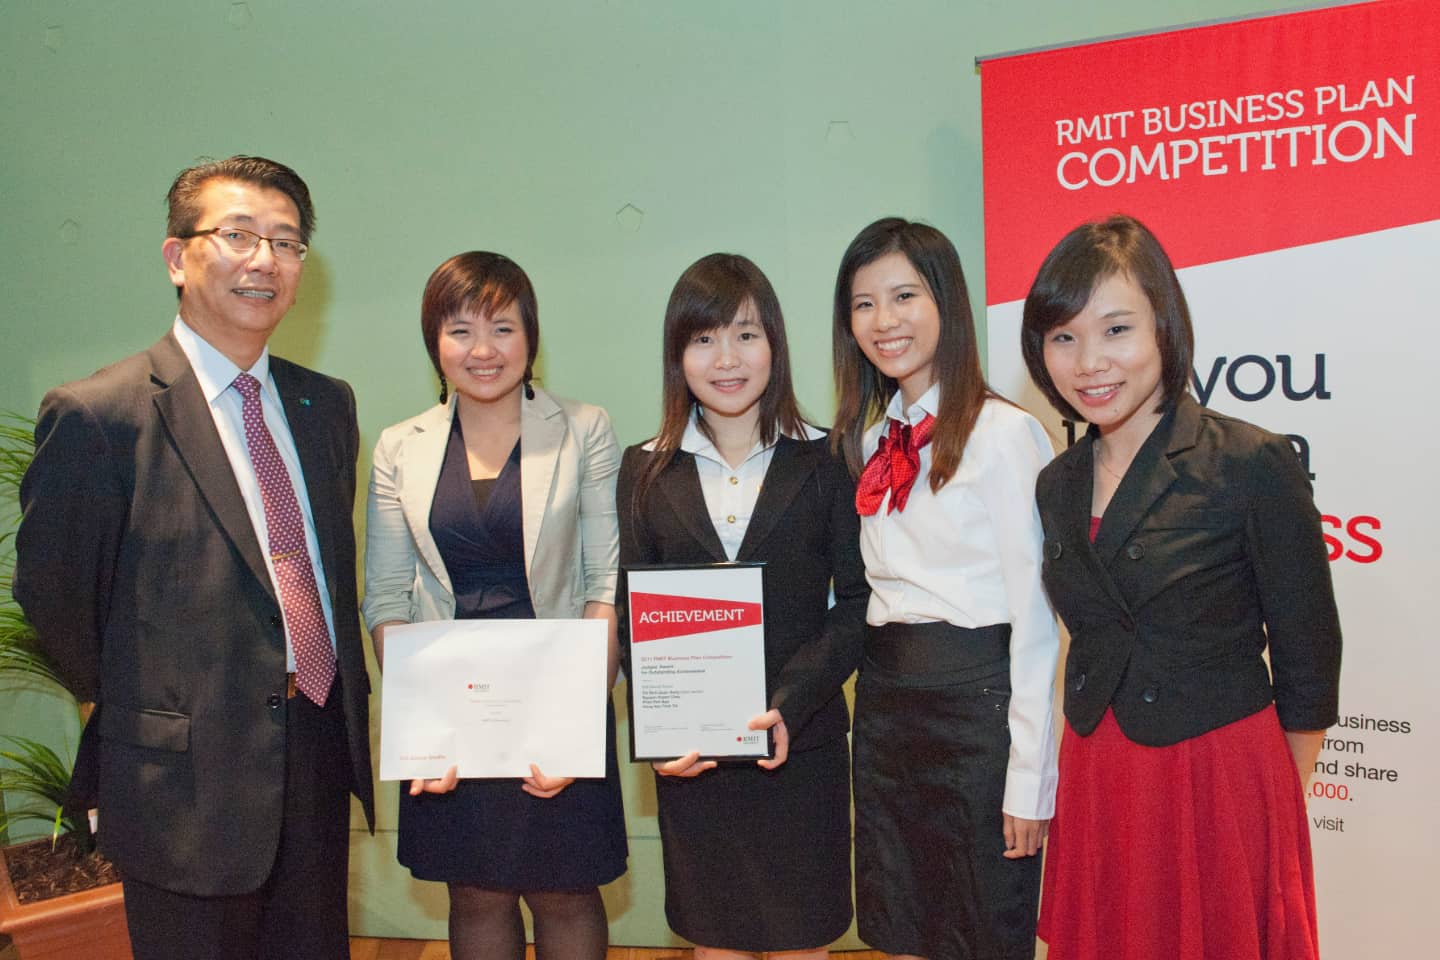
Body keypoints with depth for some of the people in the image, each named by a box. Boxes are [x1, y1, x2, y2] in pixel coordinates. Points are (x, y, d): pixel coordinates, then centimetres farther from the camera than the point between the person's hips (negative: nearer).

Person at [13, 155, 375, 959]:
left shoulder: (327, 405, 8)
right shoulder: (97, 414, -12)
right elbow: (51, 591, -4)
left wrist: (341, 704, 10)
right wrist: (138, 708, 6)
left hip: (320, 763, 6)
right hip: (191, 782, -5)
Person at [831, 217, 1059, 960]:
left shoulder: (1003, 433, -12)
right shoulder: (869, 438, 10)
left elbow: (1034, 617, -13)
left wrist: (1029, 778, -13)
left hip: (976, 698, -6)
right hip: (885, 700, 7)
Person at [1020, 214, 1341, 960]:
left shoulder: (1253, 465, -12)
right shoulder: (1058, 485, 5)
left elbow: (1307, 662, -6)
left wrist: (1275, 810, 2)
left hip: (1219, 783, -5)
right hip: (1095, 786, 5)